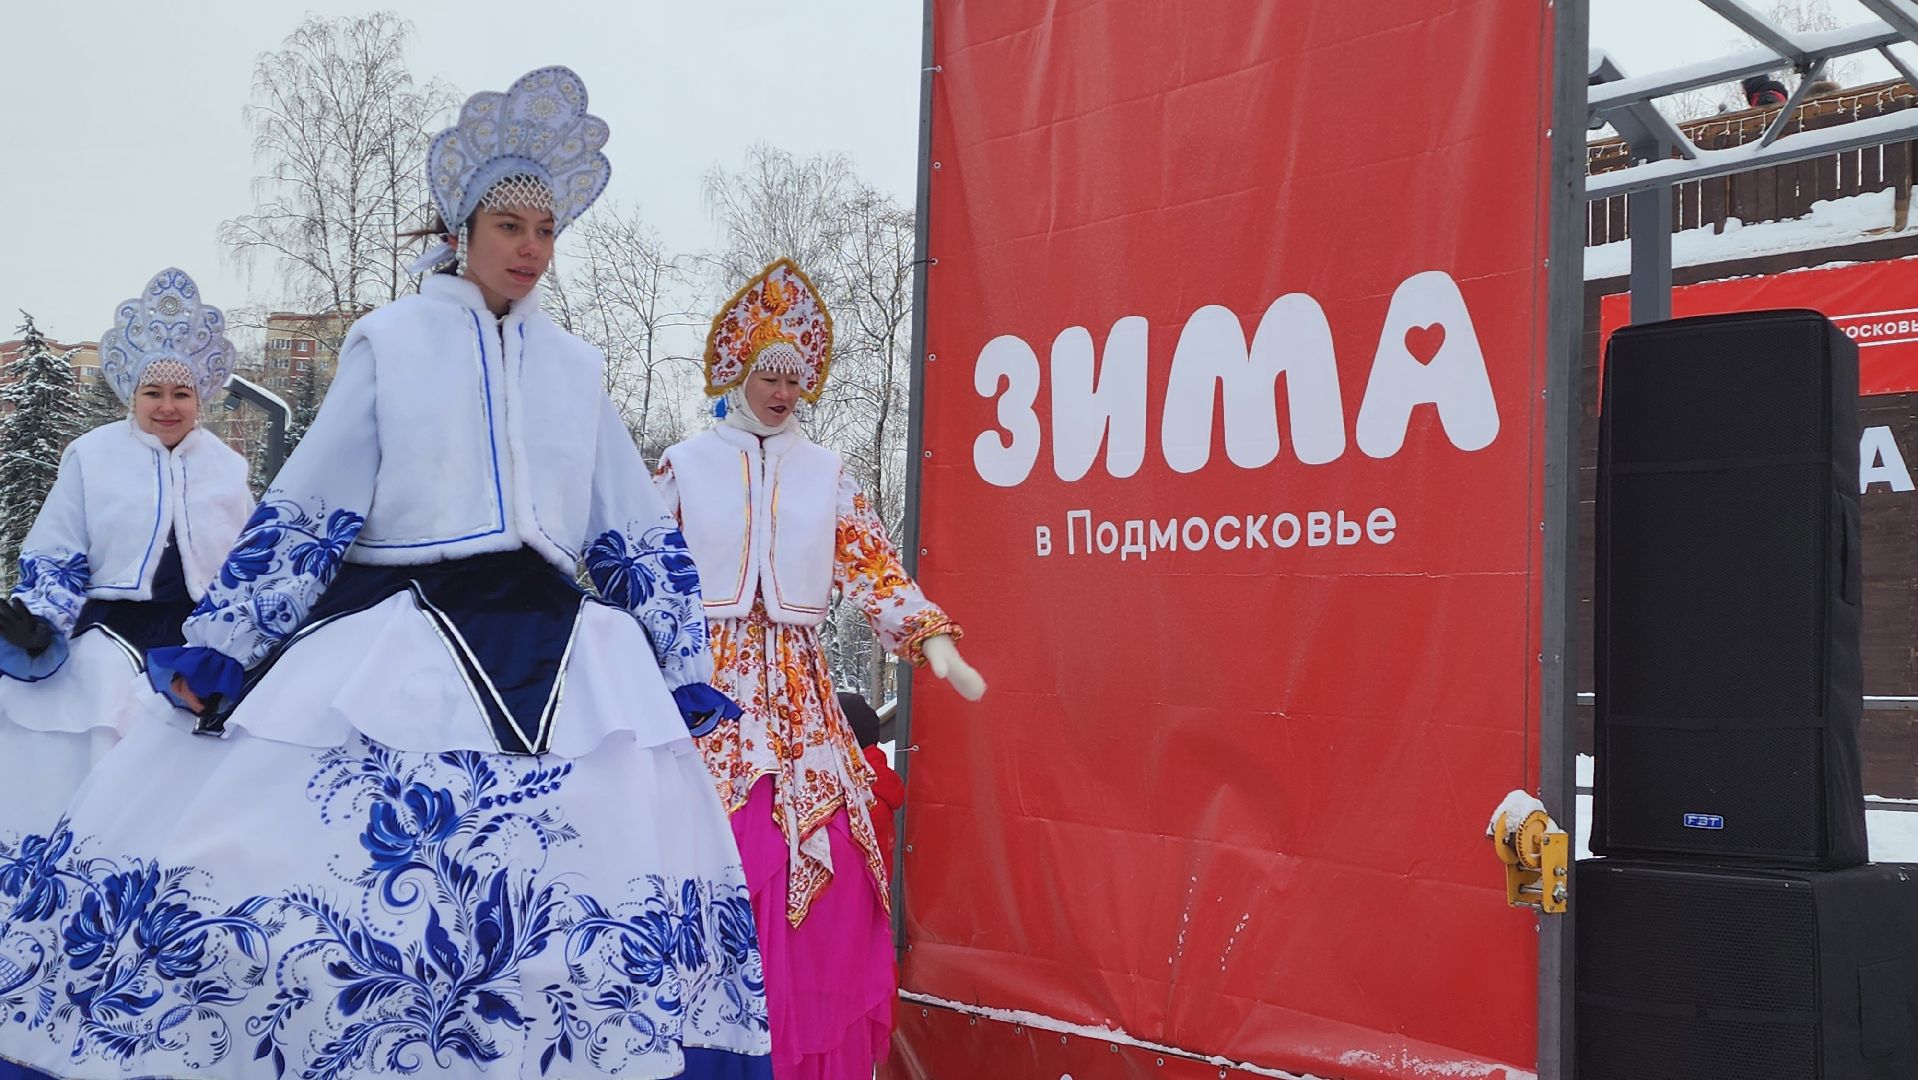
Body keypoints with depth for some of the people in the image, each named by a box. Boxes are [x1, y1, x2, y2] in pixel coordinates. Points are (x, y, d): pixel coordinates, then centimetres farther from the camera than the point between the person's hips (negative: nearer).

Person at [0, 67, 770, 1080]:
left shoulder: (573, 365, 14)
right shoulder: (391, 339, 5)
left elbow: (638, 536, 16)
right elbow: (305, 507, 4)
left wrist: (683, 673, 12)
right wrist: (217, 650, -1)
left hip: (559, 653, 3)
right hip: (394, 643, -3)